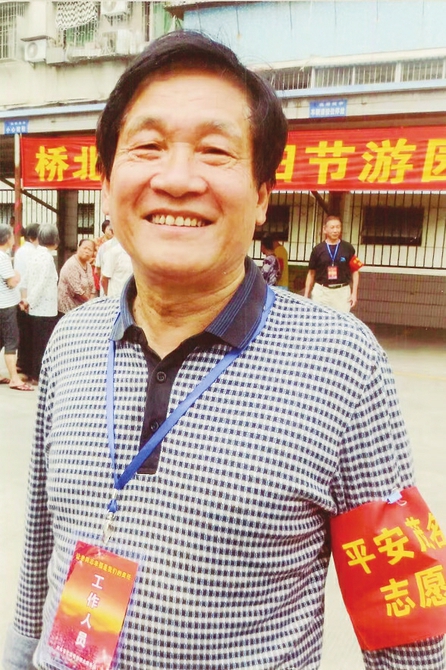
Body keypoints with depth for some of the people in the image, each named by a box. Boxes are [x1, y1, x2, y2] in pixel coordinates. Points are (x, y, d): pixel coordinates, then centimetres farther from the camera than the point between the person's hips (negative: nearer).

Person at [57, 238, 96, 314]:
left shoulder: (88, 265, 10)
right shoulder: (71, 265, -16)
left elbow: (92, 287, 10)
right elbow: (77, 291, -21)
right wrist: (89, 301, -9)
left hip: (82, 307, 8)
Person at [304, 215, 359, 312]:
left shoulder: (348, 248, 2)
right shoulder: (318, 249, 3)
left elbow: (355, 271, 7)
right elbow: (311, 273, 9)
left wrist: (354, 293, 0)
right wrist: (306, 295, 6)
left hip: (342, 292, -1)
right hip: (321, 291, 1)